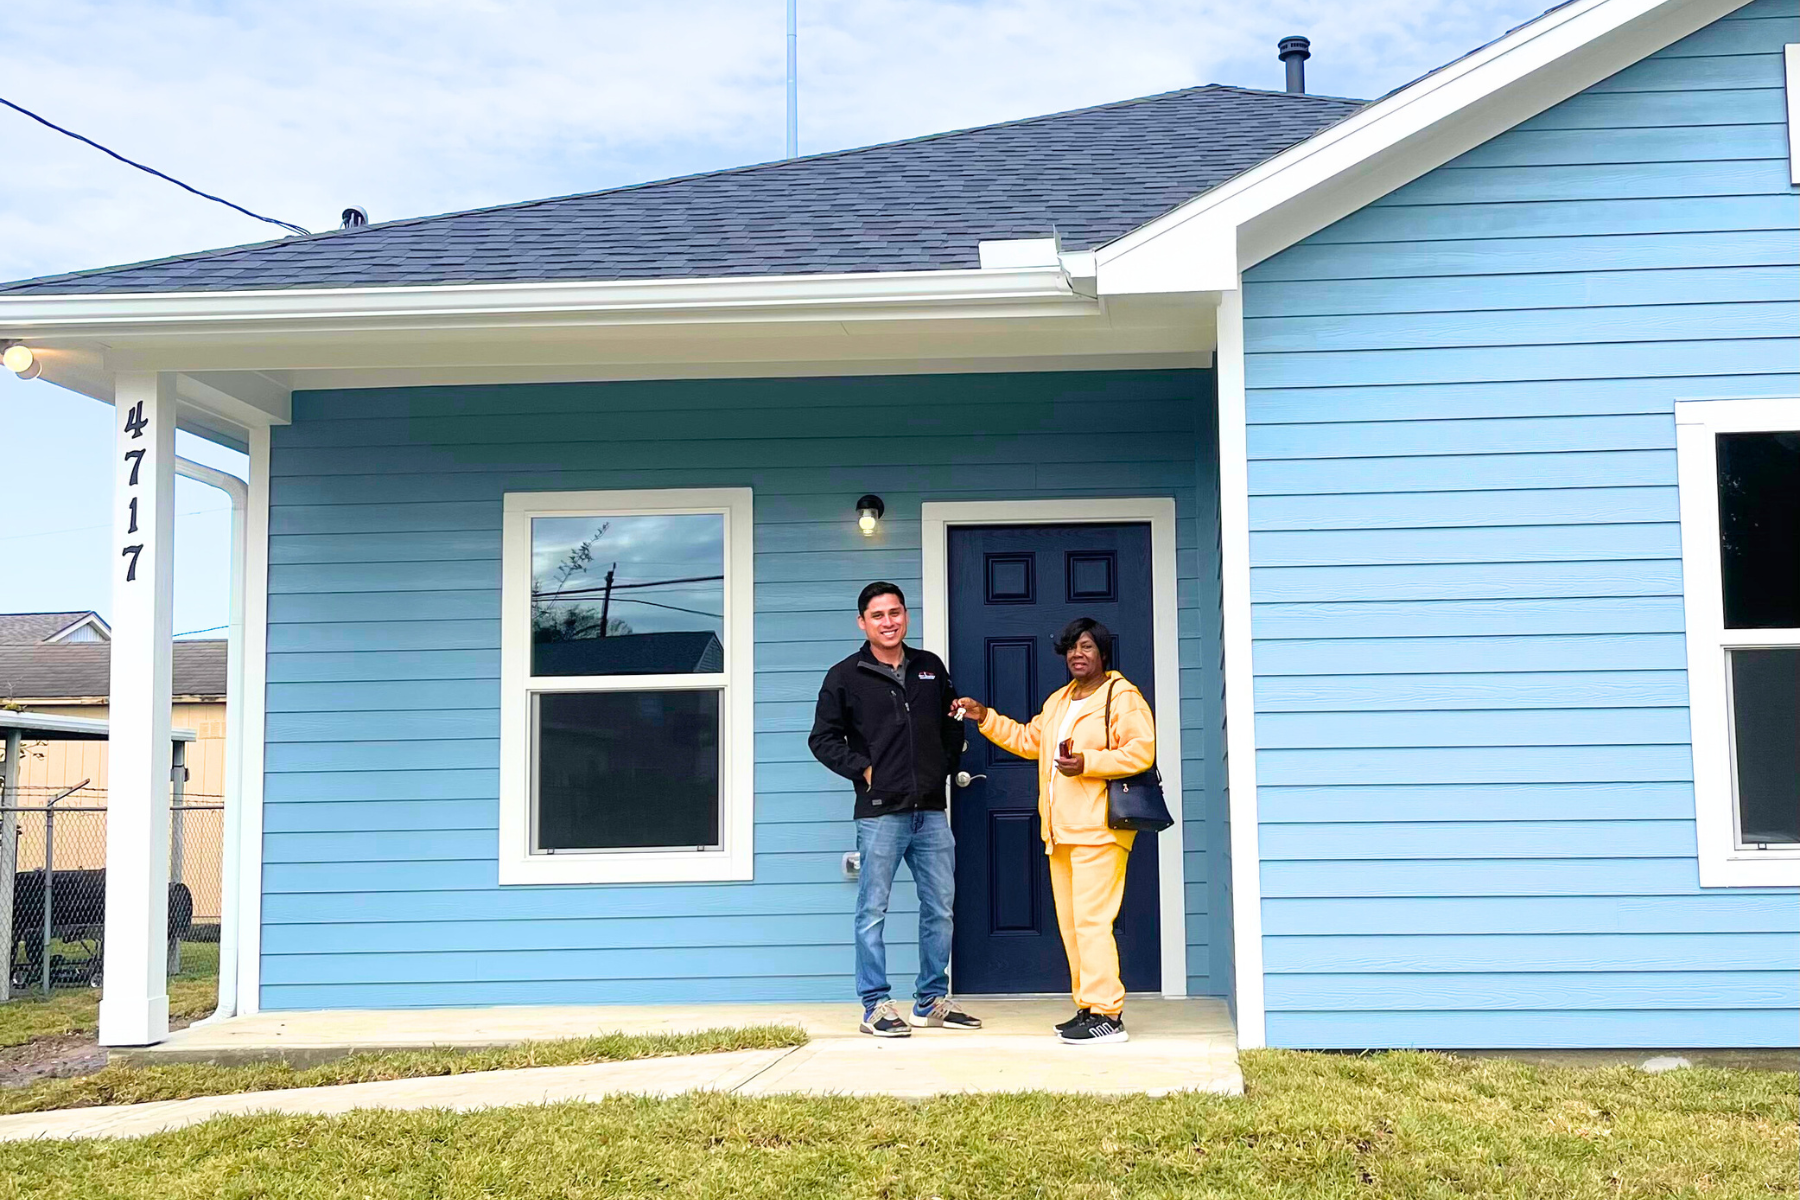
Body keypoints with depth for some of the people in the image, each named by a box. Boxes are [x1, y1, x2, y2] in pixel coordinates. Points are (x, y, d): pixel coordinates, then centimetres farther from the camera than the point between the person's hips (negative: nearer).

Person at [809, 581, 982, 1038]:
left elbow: (952, 725, 23)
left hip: (932, 811, 5)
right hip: (880, 812, -4)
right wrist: (863, 769, -6)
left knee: (940, 907, 8)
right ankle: (876, 1006, 6)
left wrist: (946, 767, 11)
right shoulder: (846, 676, 1)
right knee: (873, 910, -1)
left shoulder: (931, 668, 13)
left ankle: (932, 1001, 19)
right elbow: (822, 739, 2)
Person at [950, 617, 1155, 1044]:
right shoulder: (1059, 700, 21)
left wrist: (1087, 763, -22)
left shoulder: (1123, 697, -5)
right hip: (1062, 831, 9)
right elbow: (1028, 740, 30)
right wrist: (985, 718, 22)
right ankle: (1089, 1006, 17)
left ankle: (1107, 1014, -10)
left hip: (1099, 830, -9)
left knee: (1091, 919, -13)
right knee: (1070, 923, 9)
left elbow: (1141, 751, -15)